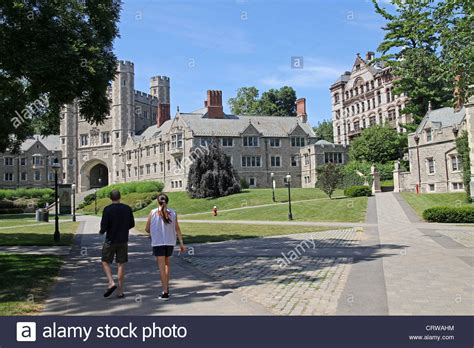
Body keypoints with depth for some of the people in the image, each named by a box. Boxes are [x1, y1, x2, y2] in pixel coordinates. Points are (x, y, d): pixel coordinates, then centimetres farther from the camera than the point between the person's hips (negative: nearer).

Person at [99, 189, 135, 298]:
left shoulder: (107, 209, -11)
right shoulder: (127, 209, 0)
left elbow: (103, 226, -13)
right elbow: (132, 224, 8)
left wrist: (102, 231, 9)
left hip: (110, 240, -3)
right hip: (123, 240, 3)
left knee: (105, 262, 13)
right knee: (121, 264, 7)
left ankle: (111, 283, -5)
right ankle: (120, 291, 9)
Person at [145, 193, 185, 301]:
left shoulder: (153, 213, -5)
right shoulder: (172, 213, -1)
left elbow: (147, 229, 0)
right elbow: (177, 229, -1)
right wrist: (181, 243, 3)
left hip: (158, 243, -3)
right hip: (170, 242, 3)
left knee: (161, 267, 0)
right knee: (167, 264, 23)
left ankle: (165, 292, -2)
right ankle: (166, 286, 28)